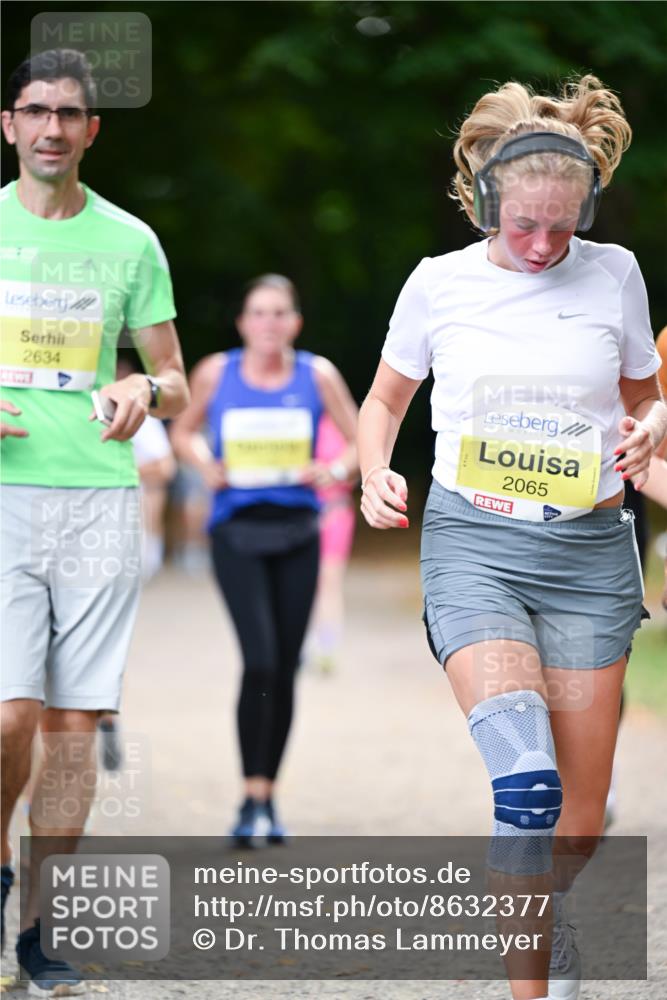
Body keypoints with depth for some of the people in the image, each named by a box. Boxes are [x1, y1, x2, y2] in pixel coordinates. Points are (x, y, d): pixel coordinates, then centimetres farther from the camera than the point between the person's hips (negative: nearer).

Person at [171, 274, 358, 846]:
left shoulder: (317, 375, 3)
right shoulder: (215, 374, 1)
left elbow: (361, 441, 11)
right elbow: (184, 432, 17)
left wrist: (336, 470, -9)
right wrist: (207, 466, -3)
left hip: (297, 531, 2)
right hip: (237, 530, -2)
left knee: (285, 670, 5)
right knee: (260, 663, -17)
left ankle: (269, 798, 19)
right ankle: (252, 801, -10)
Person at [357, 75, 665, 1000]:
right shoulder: (440, 283, 2)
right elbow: (385, 402, 16)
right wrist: (375, 475, -5)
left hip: (589, 547, 2)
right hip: (474, 542, -2)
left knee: (581, 816, 6)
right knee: (527, 785, -24)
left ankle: (542, 911, 38)